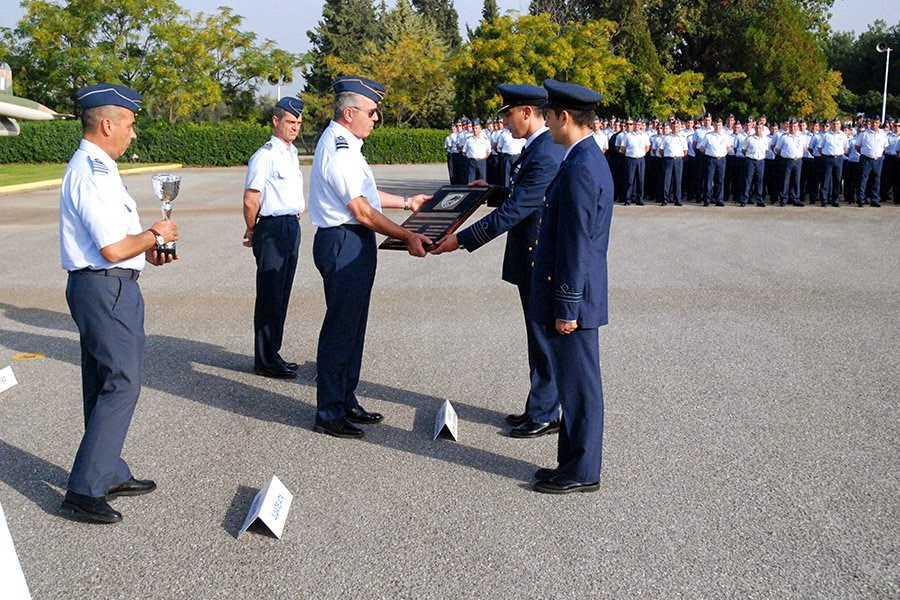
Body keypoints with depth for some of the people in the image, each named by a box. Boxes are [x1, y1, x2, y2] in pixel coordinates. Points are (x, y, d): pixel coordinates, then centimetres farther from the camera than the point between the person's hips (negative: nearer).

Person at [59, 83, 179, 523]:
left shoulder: (95, 167, 16)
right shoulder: (92, 173, -18)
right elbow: (113, 248, -24)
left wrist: (148, 250, 11)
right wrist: (154, 236, -7)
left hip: (101, 287, 11)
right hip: (106, 289, -11)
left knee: (103, 385, 15)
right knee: (121, 384, -9)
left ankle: (110, 475, 26)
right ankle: (85, 488, -4)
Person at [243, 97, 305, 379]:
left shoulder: (291, 154, 16)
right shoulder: (265, 156, -13)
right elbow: (250, 201, -15)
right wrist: (252, 231, -1)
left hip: (292, 227, 9)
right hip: (272, 229, -9)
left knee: (281, 295, 14)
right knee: (270, 296, -3)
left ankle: (272, 353, 24)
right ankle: (265, 360, 4)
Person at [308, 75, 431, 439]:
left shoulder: (343, 143, 14)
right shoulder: (339, 150, -19)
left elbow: (362, 194, 24)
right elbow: (361, 210, -20)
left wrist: (406, 202, 27)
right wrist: (407, 237, -18)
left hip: (352, 244, 11)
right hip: (344, 244, -11)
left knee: (351, 326, 18)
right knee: (340, 327, -3)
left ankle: (345, 401, 30)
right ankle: (328, 413, 7)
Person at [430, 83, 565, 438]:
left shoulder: (545, 155, -23)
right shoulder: (540, 145, 10)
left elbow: (512, 212, -26)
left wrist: (461, 240, -24)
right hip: (533, 258, 10)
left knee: (543, 340, 1)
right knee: (540, 338, 17)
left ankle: (544, 416, 13)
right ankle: (539, 409, 29)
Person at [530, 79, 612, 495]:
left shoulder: (580, 168, -20)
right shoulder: (588, 159, 13)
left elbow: (576, 245, -22)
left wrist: (566, 308, -19)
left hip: (573, 297, -11)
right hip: (573, 294, 11)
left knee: (578, 385, 0)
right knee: (574, 384, 17)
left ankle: (581, 472, 12)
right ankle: (575, 464, 27)